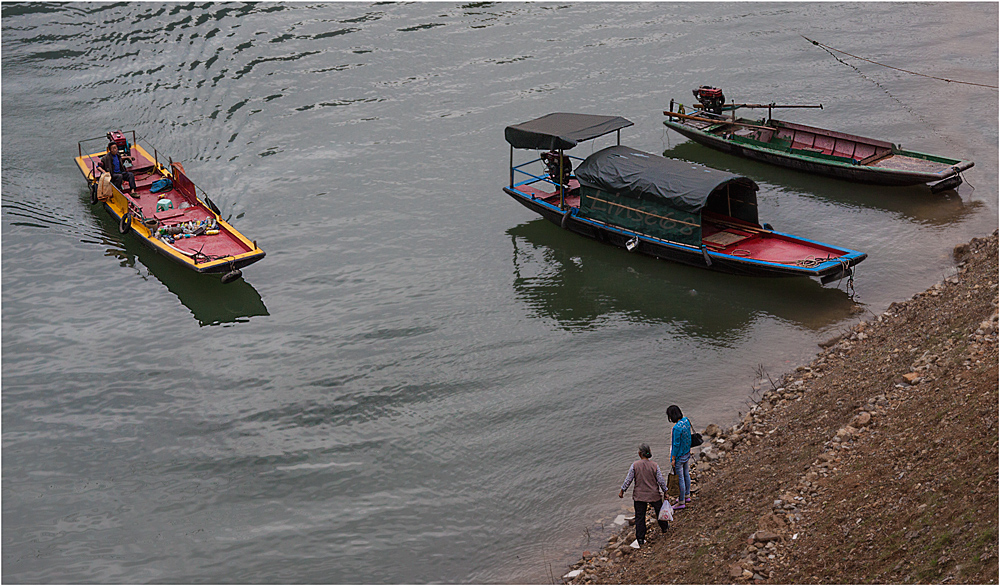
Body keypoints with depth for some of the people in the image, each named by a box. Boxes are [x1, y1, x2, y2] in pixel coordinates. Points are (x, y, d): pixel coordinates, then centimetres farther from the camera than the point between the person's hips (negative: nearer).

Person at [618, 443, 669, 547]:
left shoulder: (635, 465, -12)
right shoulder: (654, 465, -10)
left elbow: (628, 479, -8)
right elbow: (661, 481, -5)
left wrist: (622, 491, 4)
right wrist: (665, 492, 9)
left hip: (639, 495, -1)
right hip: (654, 495, 1)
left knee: (640, 517, 7)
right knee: (659, 511, 26)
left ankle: (640, 539, 7)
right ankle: (664, 526, 47)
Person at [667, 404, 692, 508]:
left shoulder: (677, 428, -32)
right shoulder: (686, 420, -6)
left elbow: (676, 445, -24)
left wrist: (673, 459, -14)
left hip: (679, 456, -9)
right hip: (687, 453, 9)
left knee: (679, 479, 5)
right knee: (686, 475, 23)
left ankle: (681, 502, 17)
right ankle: (687, 496, 40)